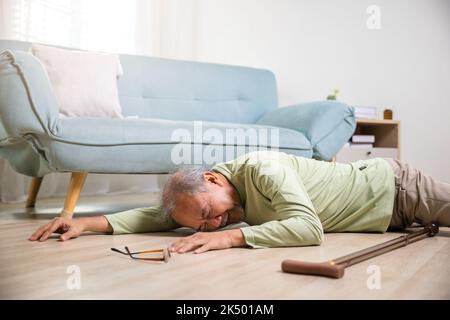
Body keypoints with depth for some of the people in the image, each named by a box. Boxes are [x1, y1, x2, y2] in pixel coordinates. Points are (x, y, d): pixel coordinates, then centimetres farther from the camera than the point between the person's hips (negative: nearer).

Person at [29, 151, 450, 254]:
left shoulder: (261, 168, -37)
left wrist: (230, 237, -48)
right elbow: (160, 214, -11)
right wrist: (88, 223, -23)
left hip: (391, 186, -6)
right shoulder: (206, 197, -12)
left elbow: (308, 227, -43)